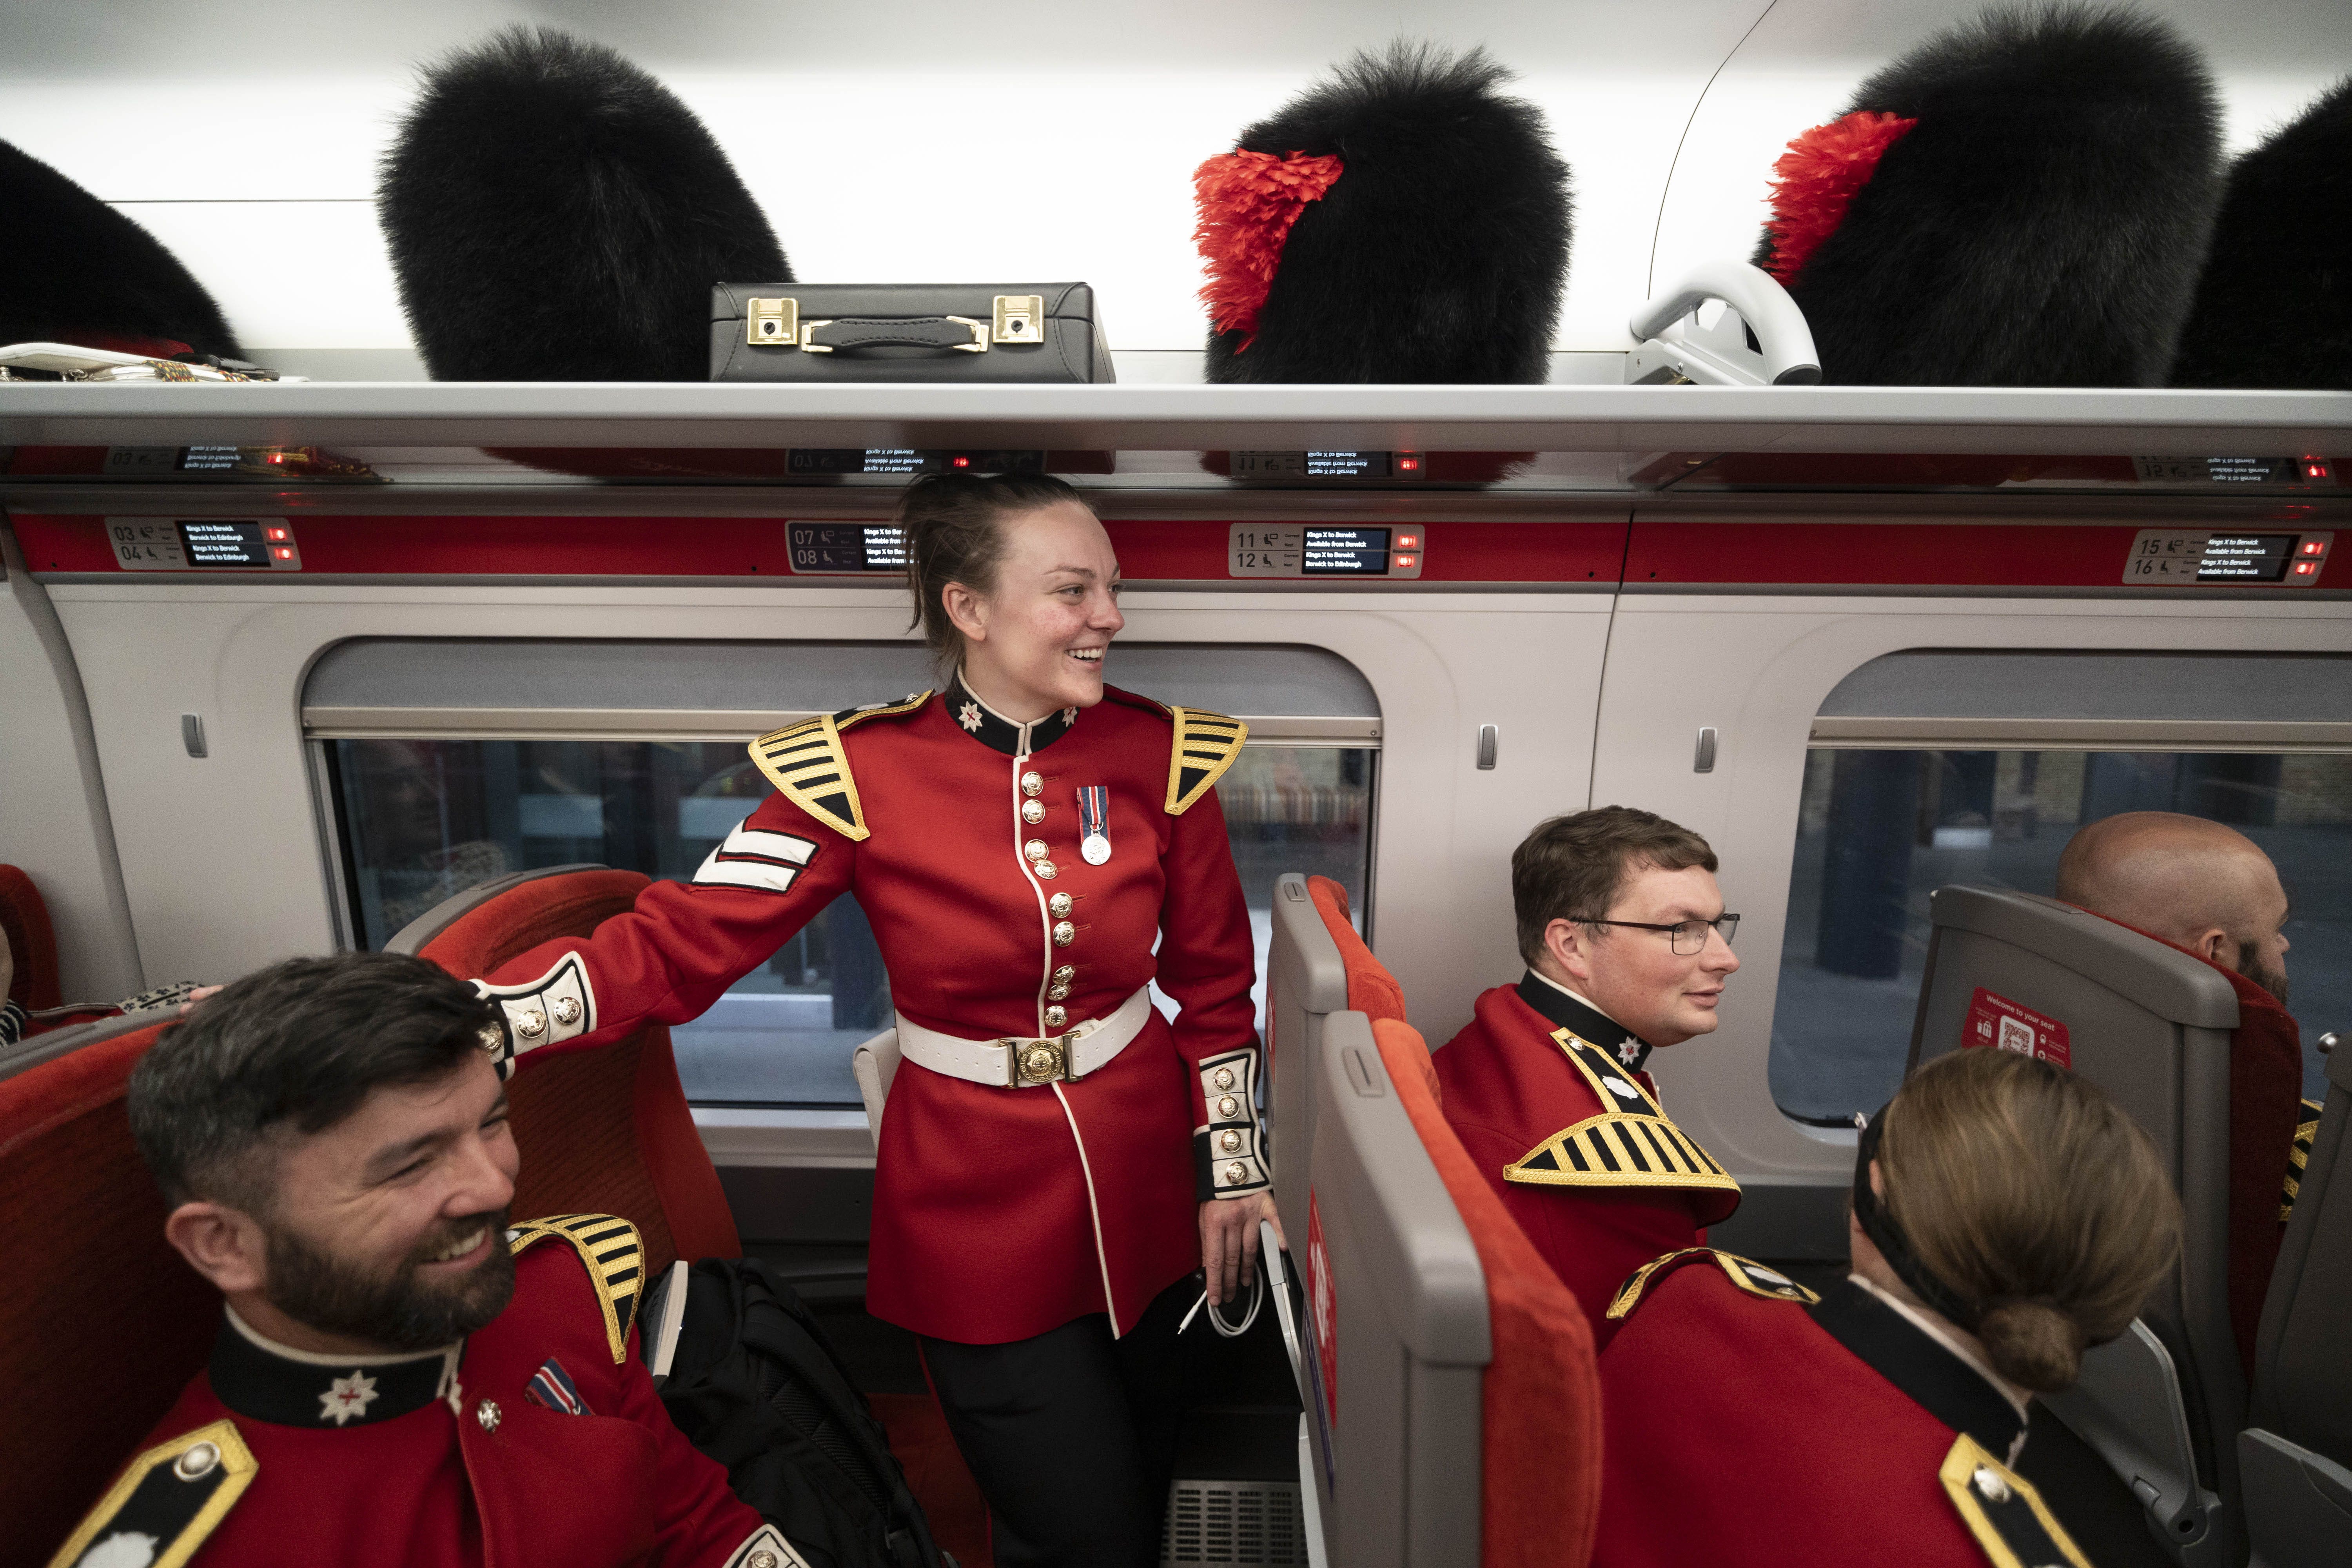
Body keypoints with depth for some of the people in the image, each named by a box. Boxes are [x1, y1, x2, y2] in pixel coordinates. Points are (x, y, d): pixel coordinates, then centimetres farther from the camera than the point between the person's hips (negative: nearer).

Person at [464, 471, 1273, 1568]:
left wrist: (1232, 1170, 3)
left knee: (1144, 1479, 23)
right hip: (977, 1209, -3)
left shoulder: (1160, 756, -9)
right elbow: (676, 945, -15)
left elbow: (1214, 984, 0)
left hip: (1141, 1188, 3)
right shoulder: (862, 775, -15)